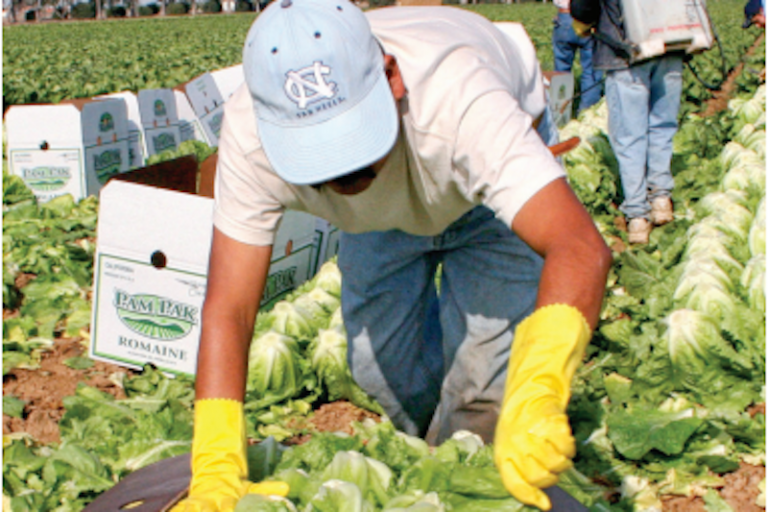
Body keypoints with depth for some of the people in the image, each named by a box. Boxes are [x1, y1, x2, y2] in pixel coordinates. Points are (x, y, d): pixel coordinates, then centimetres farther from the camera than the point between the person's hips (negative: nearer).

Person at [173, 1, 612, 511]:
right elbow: (228, 310, -36)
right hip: (382, 207, 3)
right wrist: (216, 470, -47)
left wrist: (535, 397, -74)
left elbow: (581, 248, -58)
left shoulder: (457, 100, -48)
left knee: (486, 369, -13)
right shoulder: (251, 131, -38)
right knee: (377, 363, -1)